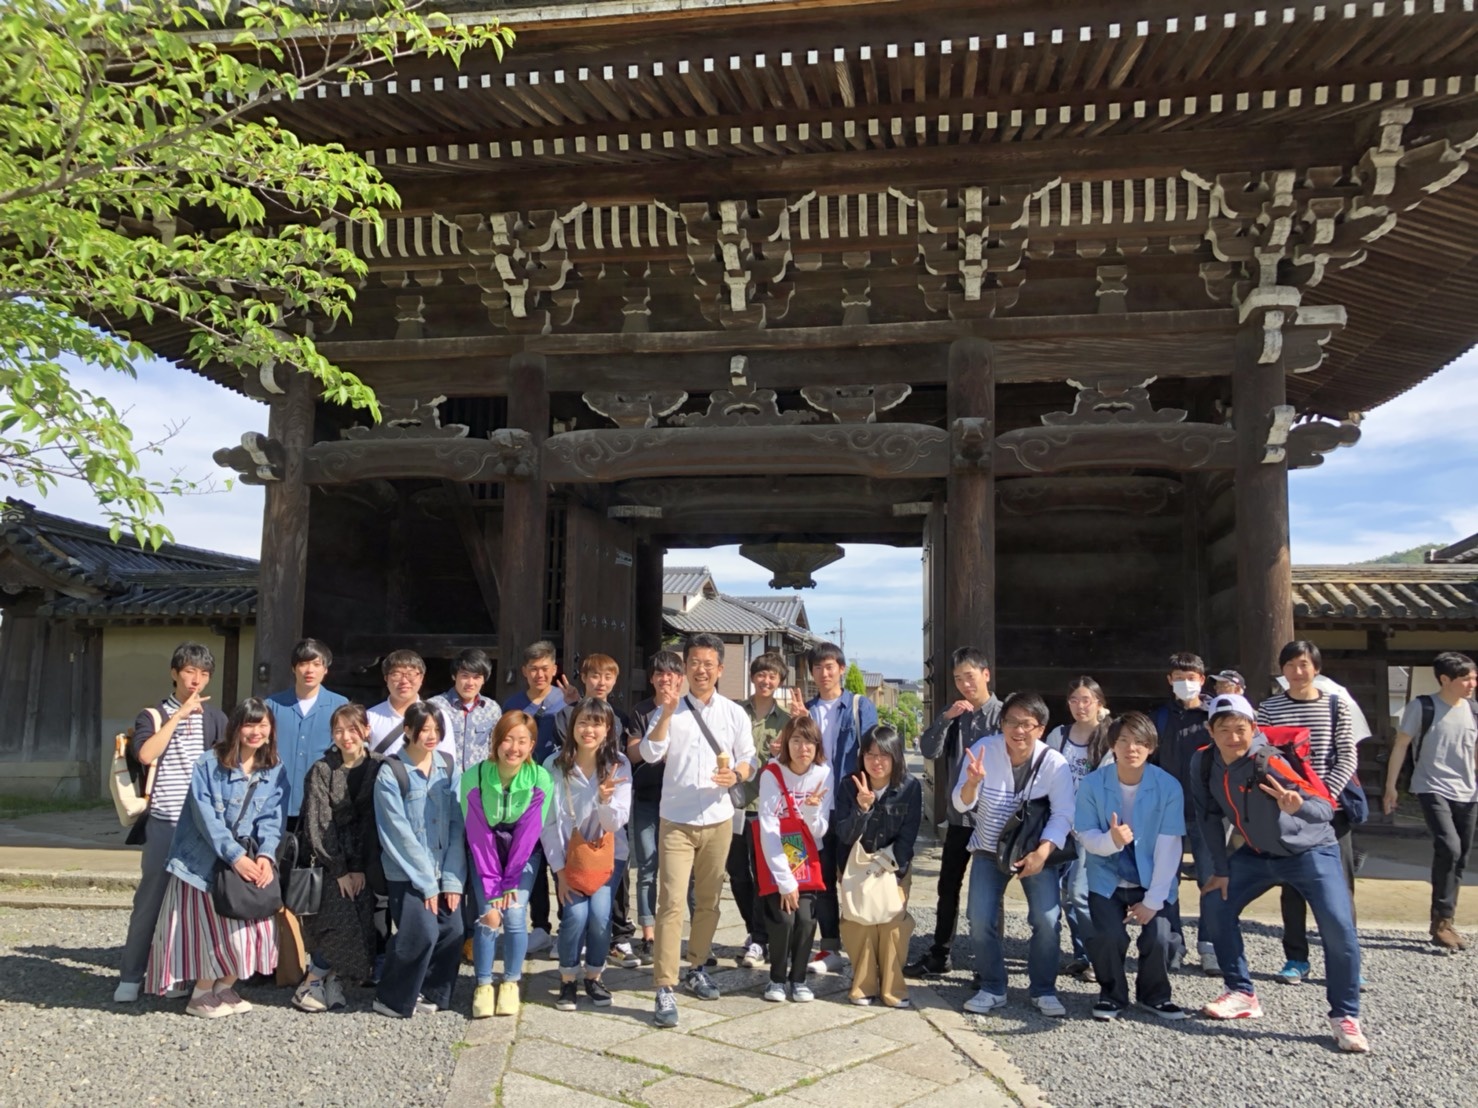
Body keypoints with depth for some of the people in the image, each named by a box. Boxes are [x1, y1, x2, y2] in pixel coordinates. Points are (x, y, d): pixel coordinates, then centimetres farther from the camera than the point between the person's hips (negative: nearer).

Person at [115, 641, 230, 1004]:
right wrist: (179, 714, -15)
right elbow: (145, 754, -16)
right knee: (150, 897, 0)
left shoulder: (215, 718, 9)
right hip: (163, 822, -2)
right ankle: (131, 976, 10)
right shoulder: (153, 715, 3)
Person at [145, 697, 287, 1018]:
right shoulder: (209, 763, -10)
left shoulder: (274, 771, 2)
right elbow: (206, 816, -17)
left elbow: (271, 819, -3)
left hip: (247, 862, 4)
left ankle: (225, 986, 20)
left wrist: (265, 855, -21)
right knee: (212, 929, -5)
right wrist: (235, 856, -24)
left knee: (251, 927, -1)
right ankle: (201, 995, 14)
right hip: (204, 861, -4)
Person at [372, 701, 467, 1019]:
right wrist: (427, 882, -11)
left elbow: (457, 824, 1)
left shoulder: (448, 767, 3)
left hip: (445, 871, 4)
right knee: (422, 931, -13)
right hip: (408, 873, -4)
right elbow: (400, 834, -11)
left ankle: (432, 993, 22)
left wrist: (452, 878, -6)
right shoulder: (391, 774, -9)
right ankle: (392, 999, 9)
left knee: (452, 932, -1)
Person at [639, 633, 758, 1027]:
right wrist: (667, 712, -23)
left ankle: (696, 968, 31)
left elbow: (749, 760, 9)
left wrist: (735, 776, -12)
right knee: (671, 903, -8)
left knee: (708, 902, 13)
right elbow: (650, 754, -14)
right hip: (677, 821, -3)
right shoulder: (668, 710, -2)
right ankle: (665, 990, -5)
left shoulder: (734, 713, 5)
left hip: (718, 820, 3)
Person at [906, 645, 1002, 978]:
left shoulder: (1002, 714, -10)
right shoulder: (952, 713, 6)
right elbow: (928, 750, -4)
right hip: (958, 814, 5)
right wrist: (946, 718, -15)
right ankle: (938, 955, 24)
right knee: (948, 887, 13)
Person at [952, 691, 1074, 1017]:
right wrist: (972, 782, -37)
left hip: (1037, 849, -1)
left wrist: (1041, 853, -30)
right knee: (980, 920, -10)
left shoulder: (1054, 763, -18)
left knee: (1047, 919, -14)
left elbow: (1063, 815, -17)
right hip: (989, 849, 1)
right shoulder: (984, 749, -16)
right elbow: (961, 805, -15)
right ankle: (992, 988, 11)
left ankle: (1044, 990, 7)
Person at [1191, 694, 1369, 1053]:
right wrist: (1221, 870, -4)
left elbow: (1326, 808, -38)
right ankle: (1242, 995, 15)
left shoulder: (1269, 762, -32)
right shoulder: (1203, 763, -16)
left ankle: (1345, 1016, -2)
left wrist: (1299, 807, -60)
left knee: (1338, 927, -21)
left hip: (1310, 852, -6)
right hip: (1258, 853, 6)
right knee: (1215, 904, 1)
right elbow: (1210, 816, -3)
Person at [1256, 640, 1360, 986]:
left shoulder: (1336, 705, 3)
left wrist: (1325, 793, -14)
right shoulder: (1268, 708, 2)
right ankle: (1296, 959, 17)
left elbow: (1348, 757, -1)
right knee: (1292, 886, 7)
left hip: (1332, 808, 0)